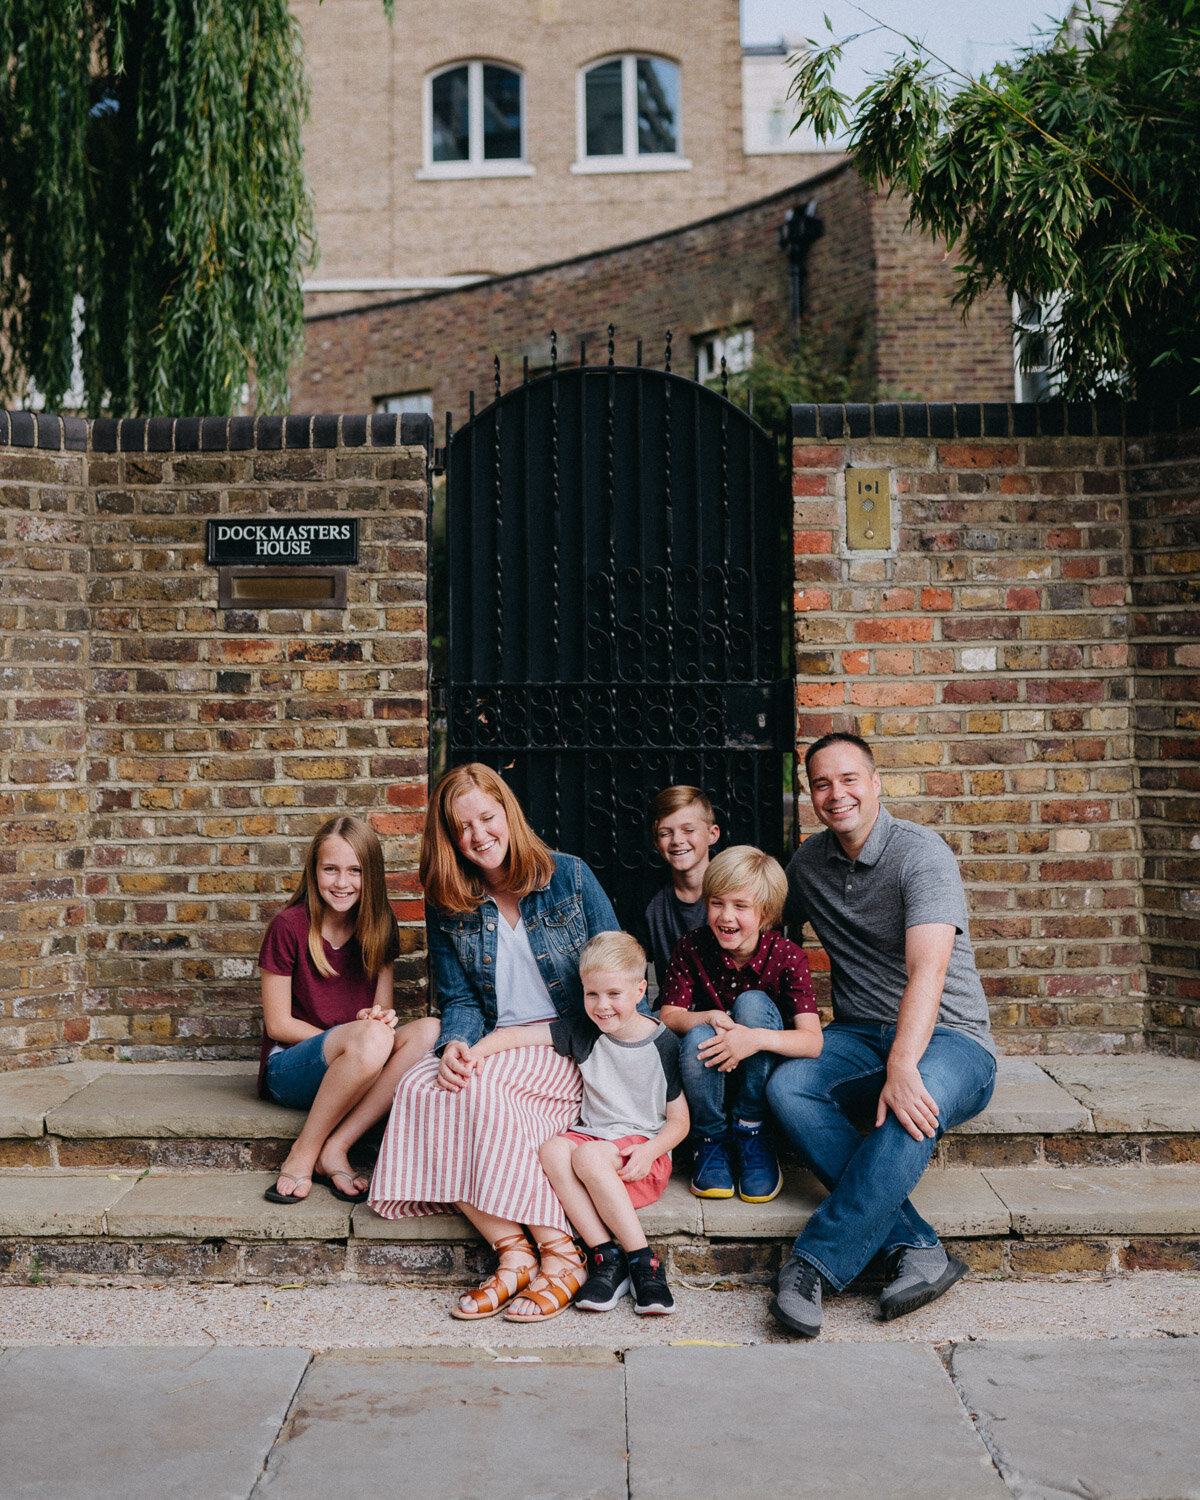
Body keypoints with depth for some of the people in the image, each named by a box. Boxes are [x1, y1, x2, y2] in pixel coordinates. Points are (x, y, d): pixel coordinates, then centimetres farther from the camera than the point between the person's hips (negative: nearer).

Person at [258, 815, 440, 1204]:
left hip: (349, 1072, 5)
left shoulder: (378, 927, 6)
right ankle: (303, 1153, -18)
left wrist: (378, 1017, -16)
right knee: (371, 1039, -36)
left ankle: (334, 1148, -25)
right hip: (289, 1066, -5)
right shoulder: (289, 927, -9)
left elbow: (383, 1009, 10)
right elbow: (278, 1024, -7)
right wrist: (358, 1036, -16)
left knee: (428, 1030, -26)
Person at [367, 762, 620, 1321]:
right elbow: (460, 998, 8)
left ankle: (558, 1252, -25)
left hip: (570, 1046, -4)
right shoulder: (447, 906, 8)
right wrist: (455, 1042, -15)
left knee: (481, 1087, -32)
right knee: (418, 1087, -26)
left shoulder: (569, 876, 0)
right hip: (496, 1049, 4)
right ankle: (512, 1252, -26)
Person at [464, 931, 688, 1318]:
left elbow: (679, 1121, 0)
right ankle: (606, 1255, -26)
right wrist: (477, 1050, -17)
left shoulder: (664, 1045, -3)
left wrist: (649, 1151, -17)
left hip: (642, 1148, -4)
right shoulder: (583, 1032, 4)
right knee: (552, 1150, -29)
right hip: (592, 1136, 4)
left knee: (589, 1156, -34)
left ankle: (642, 1260, -23)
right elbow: (519, 1034, 1)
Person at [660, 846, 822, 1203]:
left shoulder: (786, 956, -15)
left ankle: (751, 1133, -15)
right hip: (713, 1072, 1)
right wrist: (711, 1019, -30)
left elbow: (813, 1041, -23)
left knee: (752, 1002, -28)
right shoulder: (692, 947, -9)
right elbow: (668, 1017, -9)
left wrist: (756, 1038, -42)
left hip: (765, 1070, -1)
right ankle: (711, 1140, -7)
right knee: (698, 1038, -32)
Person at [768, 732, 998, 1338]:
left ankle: (814, 1265, -32)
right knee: (788, 1085, -27)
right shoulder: (809, 860, 9)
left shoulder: (920, 853, -12)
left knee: (912, 1107, -39)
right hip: (858, 1035, 5)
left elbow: (927, 971, -26)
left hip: (946, 1038, -5)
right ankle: (916, 1248, -30)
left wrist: (902, 1066, -41)